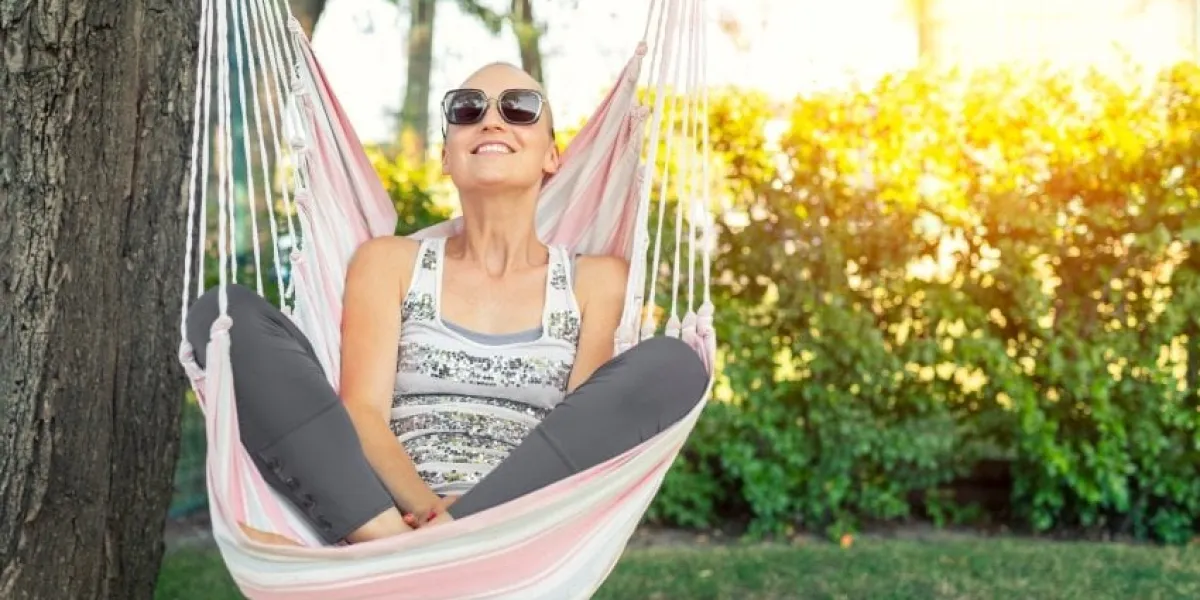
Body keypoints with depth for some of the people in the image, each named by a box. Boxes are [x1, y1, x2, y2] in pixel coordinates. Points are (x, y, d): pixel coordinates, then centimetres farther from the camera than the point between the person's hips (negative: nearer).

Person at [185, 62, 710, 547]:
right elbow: (362, 411, 1)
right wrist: (425, 511, -21)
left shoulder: (595, 280, 15)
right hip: (381, 513, 0)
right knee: (229, 316, -12)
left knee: (672, 364, -22)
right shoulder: (390, 262, 15)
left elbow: (584, 437, 3)